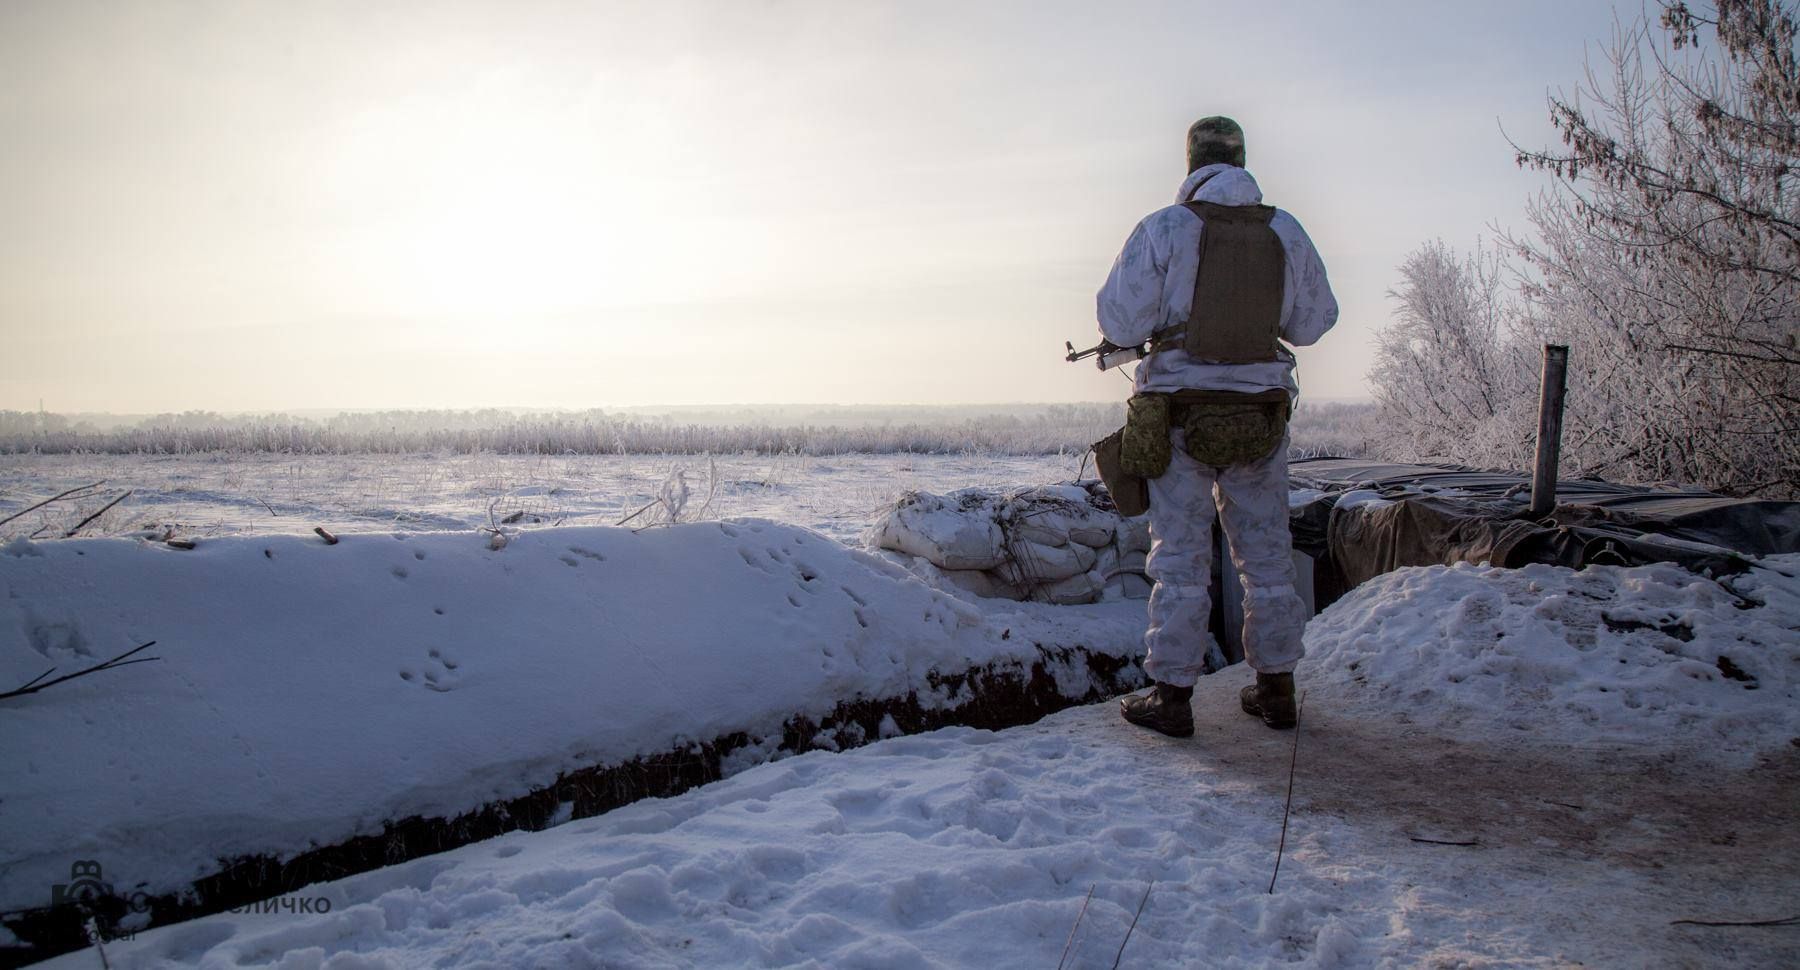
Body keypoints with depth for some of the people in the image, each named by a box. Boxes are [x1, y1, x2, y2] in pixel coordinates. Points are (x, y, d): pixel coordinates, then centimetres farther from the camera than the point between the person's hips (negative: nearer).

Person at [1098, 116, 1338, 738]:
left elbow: (1119, 323, -8)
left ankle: (1171, 697, 6)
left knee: (1180, 557, 2)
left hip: (1180, 415, -3)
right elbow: (1313, 321, 11)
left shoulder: (1164, 229, -7)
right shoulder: (1287, 233, 4)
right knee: (1267, 555, 13)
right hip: (1262, 416, 3)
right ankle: (1275, 690, 22)